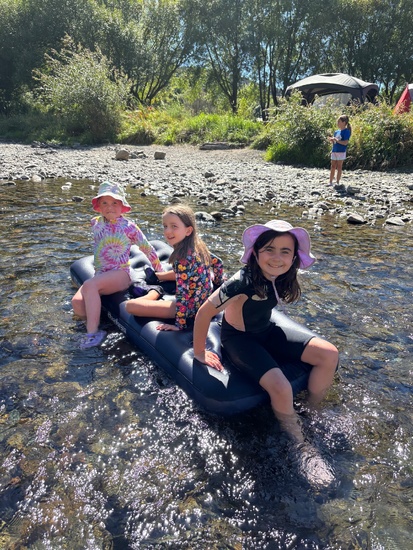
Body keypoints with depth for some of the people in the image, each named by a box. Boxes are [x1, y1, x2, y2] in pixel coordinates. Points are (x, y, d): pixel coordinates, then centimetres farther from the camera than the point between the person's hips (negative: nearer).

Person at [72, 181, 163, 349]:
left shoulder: (128, 227, -4)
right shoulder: (96, 224, 8)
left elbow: (147, 248, 6)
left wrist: (160, 270, 12)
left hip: (121, 274, -5)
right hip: (100, 274, 5)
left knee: (89, 285, -35)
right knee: (77, 302, -23)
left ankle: (92, 332, -30)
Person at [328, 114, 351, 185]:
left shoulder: (346, 131, -8)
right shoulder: (336, 132, 13)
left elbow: (345, 142, -18)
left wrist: (336, 140, -18)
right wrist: (331, 139, -2)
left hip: (341, 152, -7)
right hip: (334, 151, 7)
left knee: (339, 167, -1)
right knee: (333, 167, 6)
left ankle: (337, 182, 4)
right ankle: (331, 182, 9)